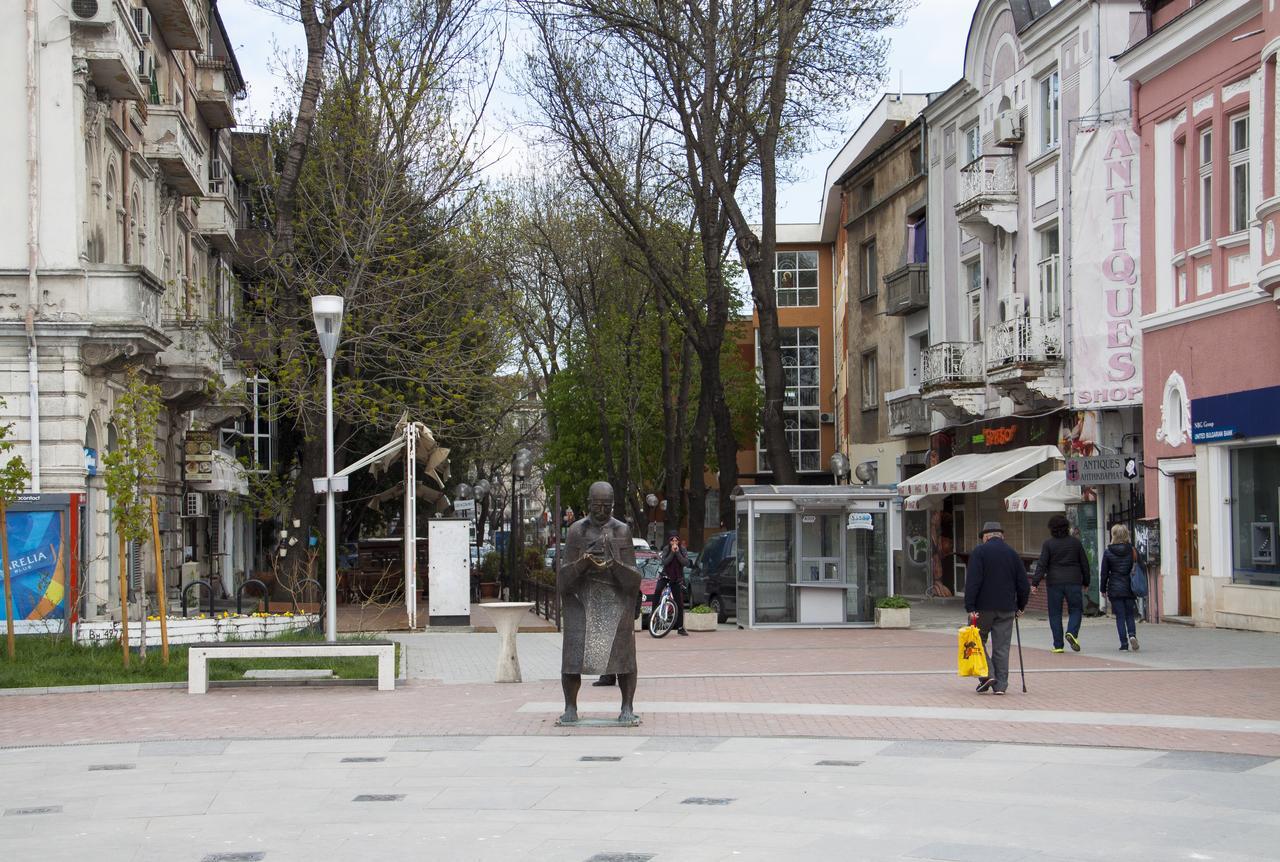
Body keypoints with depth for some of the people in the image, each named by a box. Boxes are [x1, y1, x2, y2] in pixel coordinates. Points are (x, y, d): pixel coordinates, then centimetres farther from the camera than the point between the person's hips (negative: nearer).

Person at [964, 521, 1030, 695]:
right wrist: (1020, 607, 20)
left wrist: (970, 607, -13)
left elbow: (972, 582, -13)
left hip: (983, 608, -3)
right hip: (1006, 609, 3)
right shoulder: (1012, 554, 9)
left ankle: (987, 674, -6)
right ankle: (1000, 685, 4)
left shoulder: (979, 552, -4)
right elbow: (1024, 584, 9)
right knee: (1001, 647, 6)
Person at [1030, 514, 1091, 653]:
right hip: (1073, 582, 1)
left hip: (1054, 582, -1)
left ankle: (1058, 645, 4)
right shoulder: (1075, 542, 5)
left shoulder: (1048, 544, -2)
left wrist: (1035, 583, -9)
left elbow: (1042, 564, -9)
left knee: (1055, 613, 6)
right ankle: (1072, 632, -15)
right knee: (1076, 609, 11)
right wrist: (1086, 582, 20)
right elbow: (1084, 563, 10)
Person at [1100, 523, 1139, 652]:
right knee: (1130, 615, 12)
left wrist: (1103, 589, 9)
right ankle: (1132, 634, -13)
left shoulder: (1108, 552, -6)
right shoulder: (1132, 551, 0)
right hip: (1130, 588, 2)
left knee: (1120, 617, 3)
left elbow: (1104, 573, -1)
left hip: (1115, 589, -2)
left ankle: (1124, 644, 0)